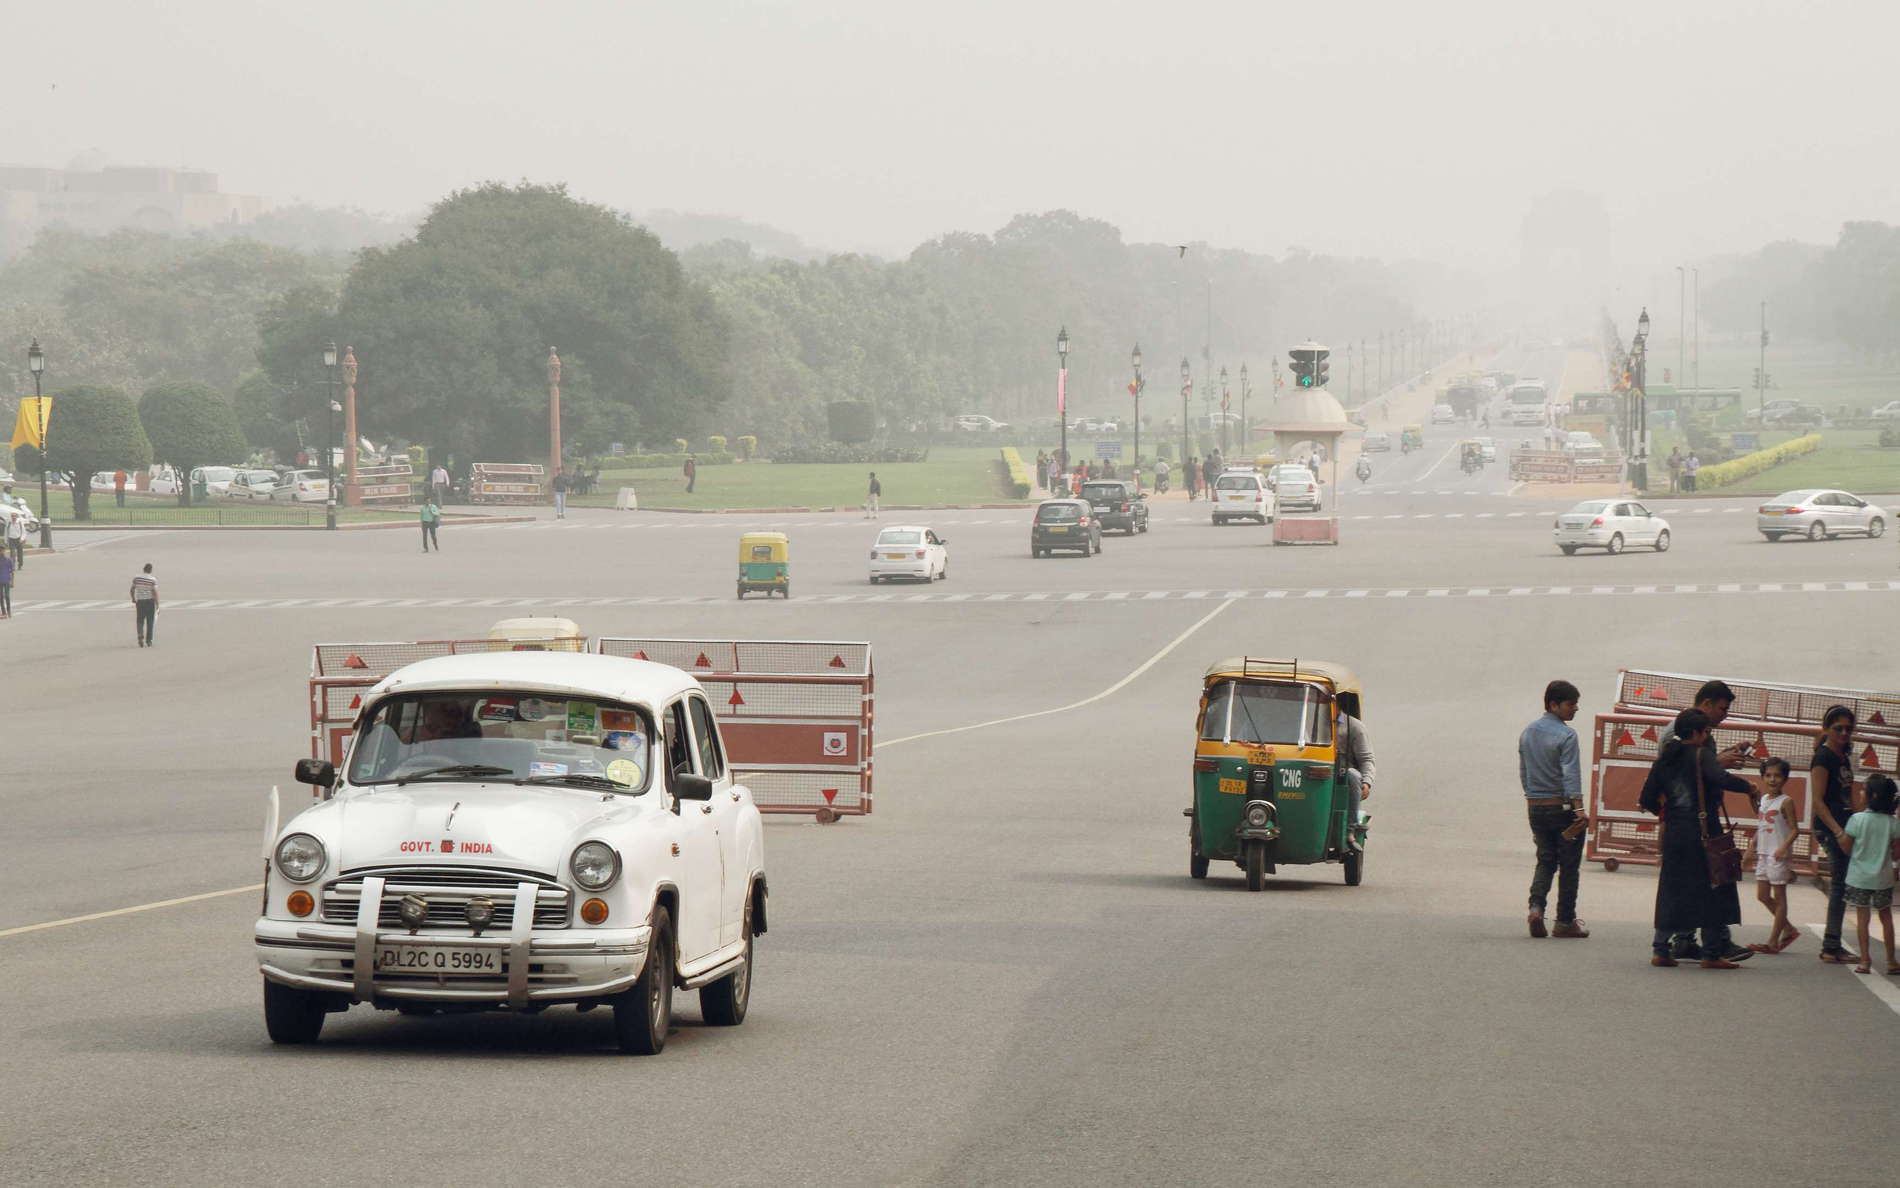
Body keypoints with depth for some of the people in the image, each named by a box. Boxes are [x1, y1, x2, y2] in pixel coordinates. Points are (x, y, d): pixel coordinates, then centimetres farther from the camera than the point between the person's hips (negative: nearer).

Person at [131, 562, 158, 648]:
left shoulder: (137, 578, 0)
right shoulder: (153, 580, -8)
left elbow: (132, 590, 5)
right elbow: (155, 592, -12)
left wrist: (133, 599, 22)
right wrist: (157, 604, -8)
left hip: (139, 601, 1)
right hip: (150, 601, -1)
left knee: (140, 621, 7)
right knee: (150, 622, 9)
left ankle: (140, 635, -18)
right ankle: (148, 640, 11)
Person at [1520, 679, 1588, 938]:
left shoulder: (1527, 733, 9)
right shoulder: (1565, 736, -14)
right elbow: (1571, 774, -21)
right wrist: (1578, 807, -25)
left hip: (1535, 806, 6)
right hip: (1562, 806, -6)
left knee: (1545, 861, 14)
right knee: (1568, 865, 4)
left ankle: (1536, 906, -8)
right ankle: (1565, 921, 8)